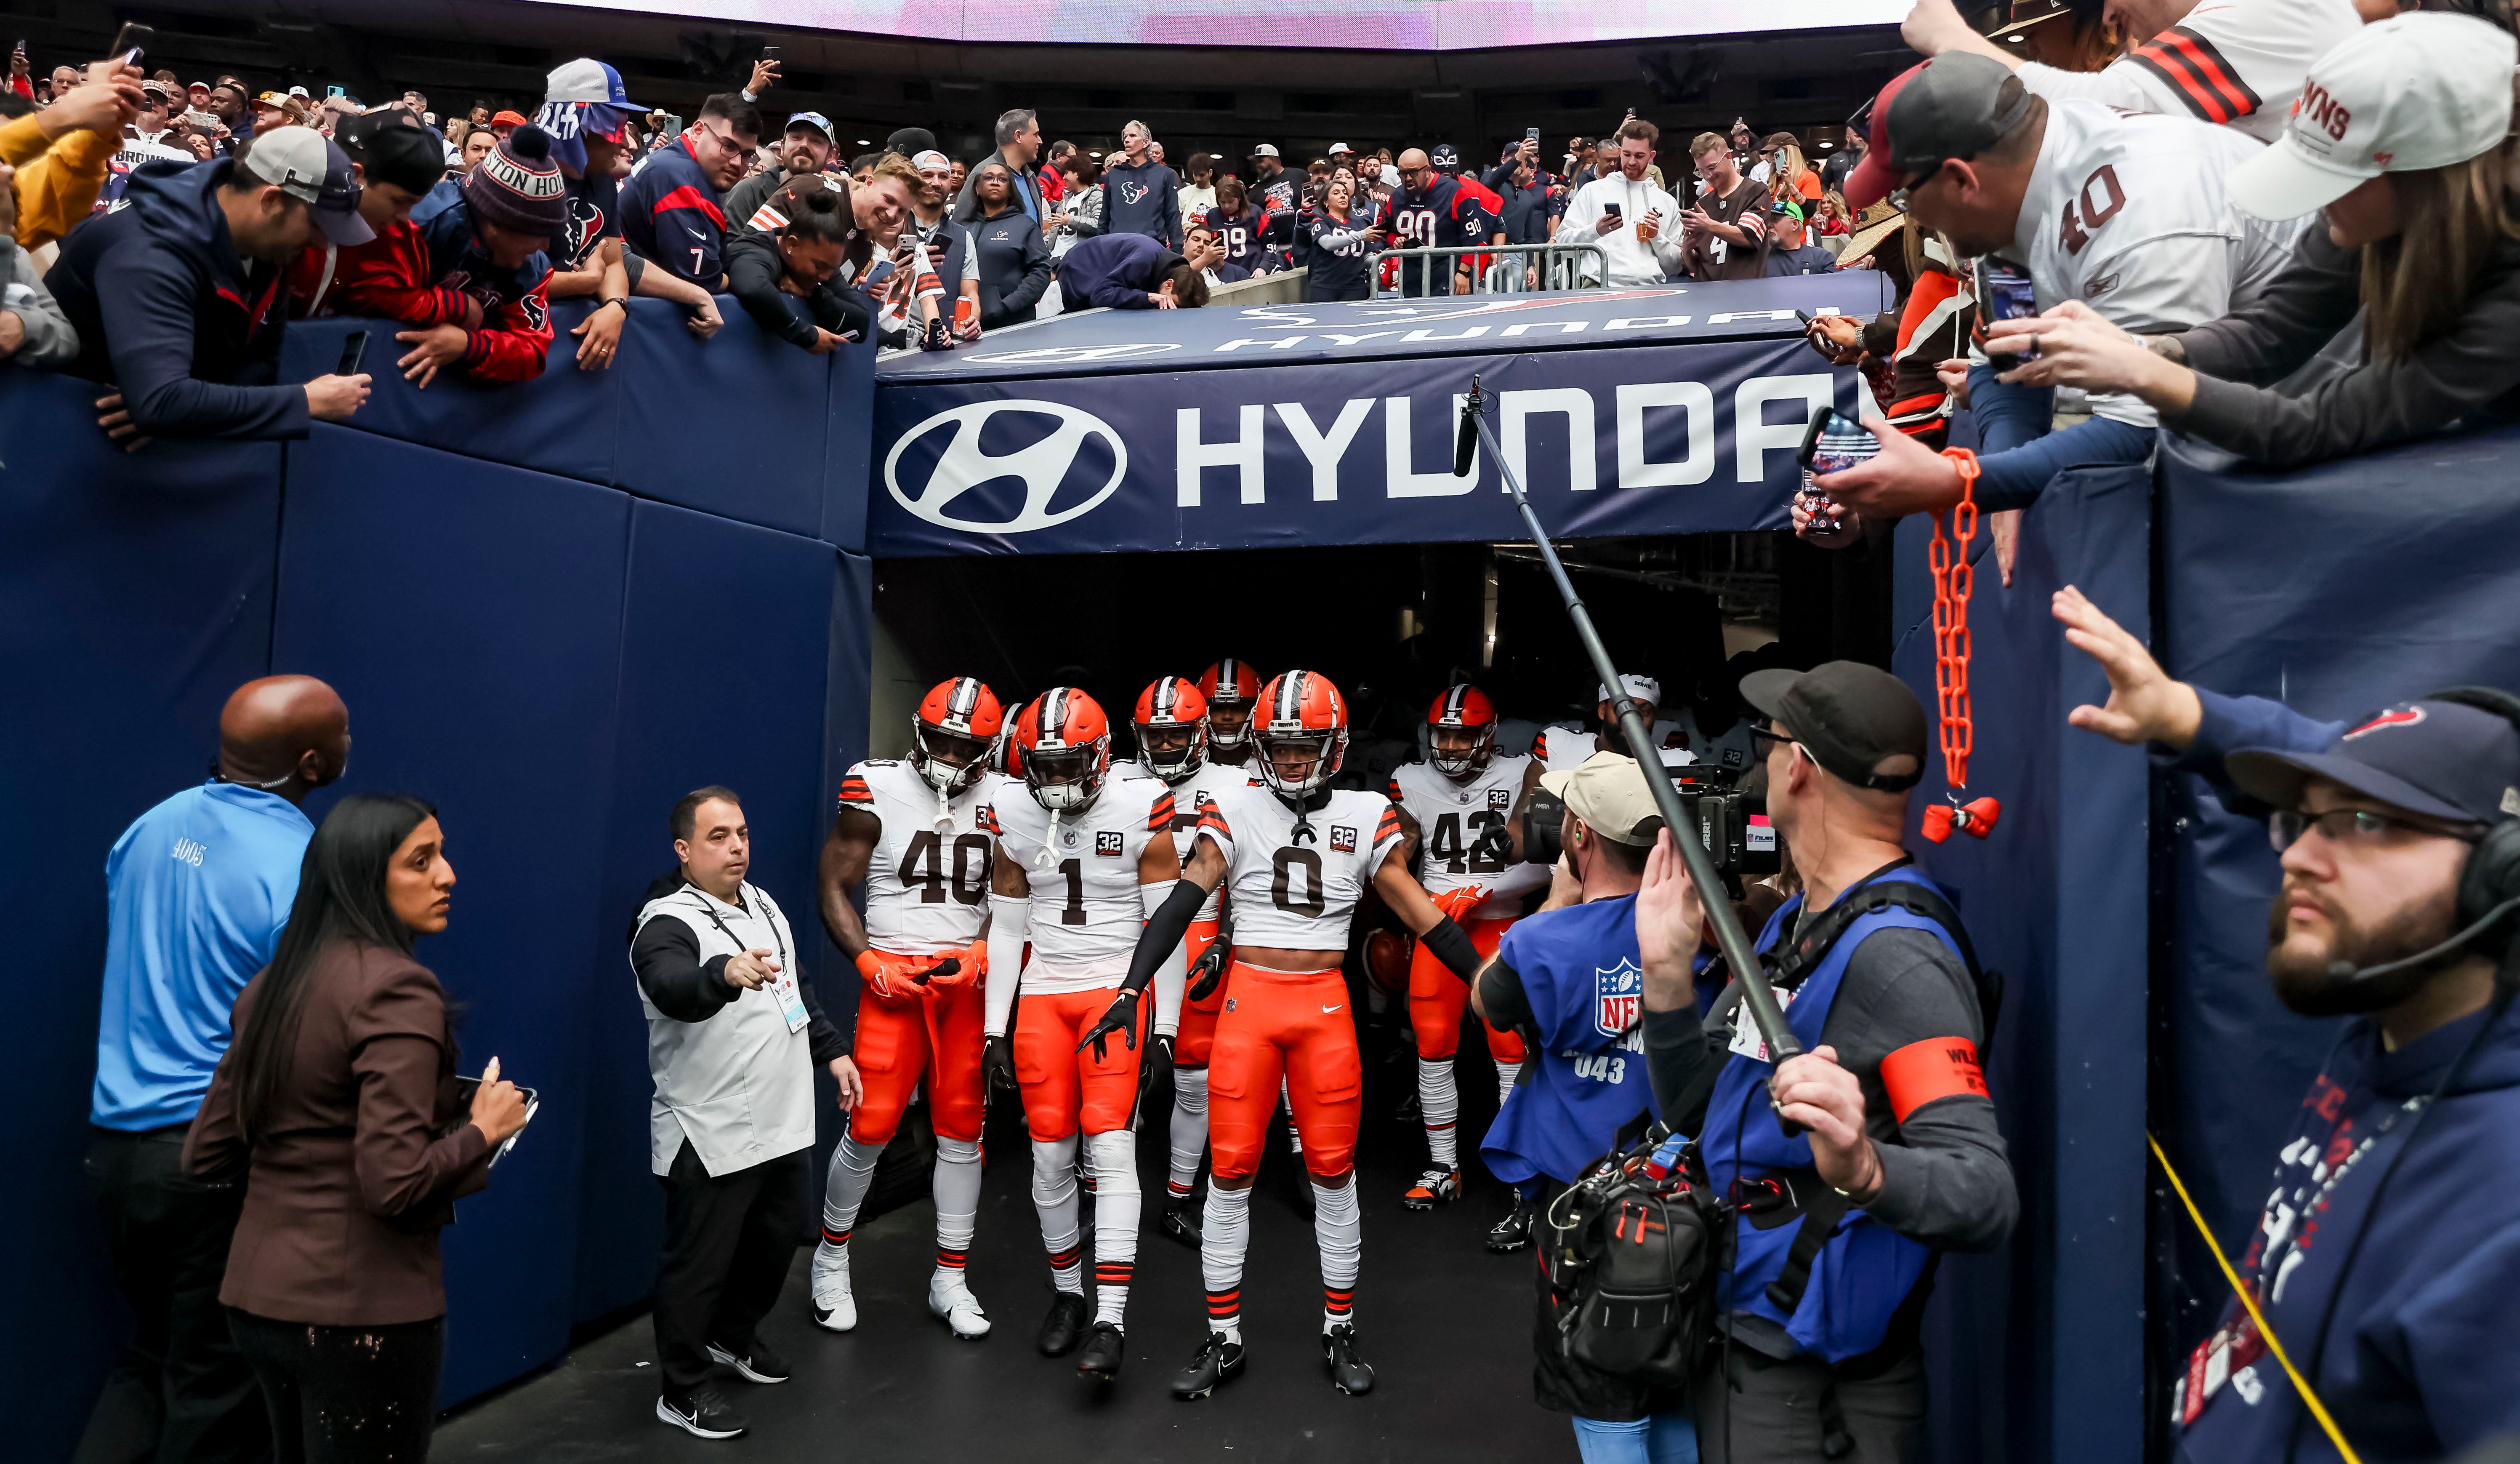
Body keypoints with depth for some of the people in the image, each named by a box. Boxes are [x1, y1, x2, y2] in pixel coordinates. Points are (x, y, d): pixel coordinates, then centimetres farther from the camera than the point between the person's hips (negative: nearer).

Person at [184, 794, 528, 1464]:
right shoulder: (396, 988, -19)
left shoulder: (272, 985, 5)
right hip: (361, 1309, -8)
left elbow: (206, 1157, 11)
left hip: (258, 1293, 8)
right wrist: (485, 1129, -9)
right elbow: (396, 1183, -24)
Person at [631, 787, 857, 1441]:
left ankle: (734, 1335, 46)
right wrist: (728, 973, -60)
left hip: (785, 1123, 9)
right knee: (700, 1264, 3)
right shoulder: (668, 924, -18)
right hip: (712, 1140, -8)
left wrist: (833, 1049, 18)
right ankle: (682, 1391, 21)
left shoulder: (763, 905, 10)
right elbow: (672, 988, -40)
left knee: (777, 1239, 22)